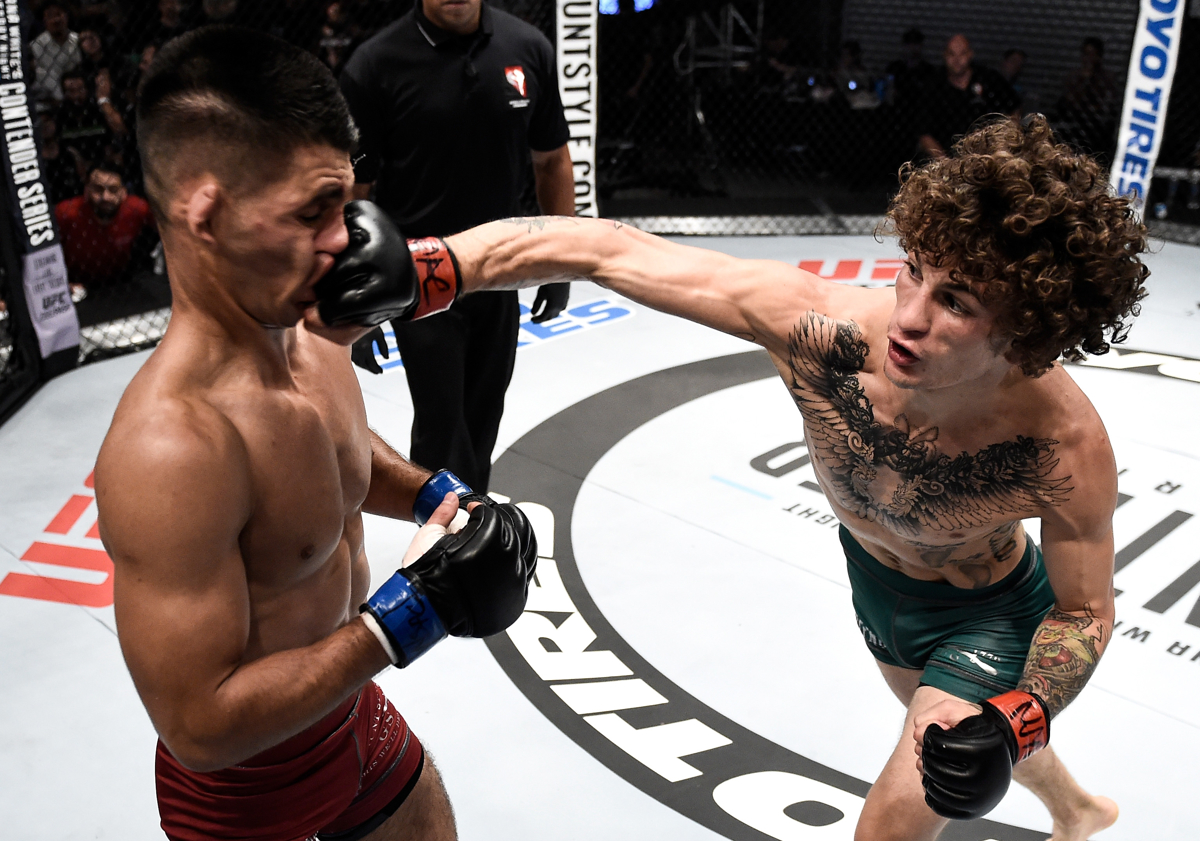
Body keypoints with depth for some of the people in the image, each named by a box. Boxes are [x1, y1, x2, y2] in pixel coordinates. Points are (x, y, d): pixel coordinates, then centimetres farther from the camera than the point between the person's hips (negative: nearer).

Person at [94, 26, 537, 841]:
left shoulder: (313, 339, -10)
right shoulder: (171, 445, -35)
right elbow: (200, 726, -30)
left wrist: (436, 494, -7)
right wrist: (413, 608, -30)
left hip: (355, 713, 7)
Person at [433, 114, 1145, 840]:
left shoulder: (1067, 446, -39)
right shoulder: (821, 326, -39)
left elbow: (1085, 613, -20)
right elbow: (603, 251, -39)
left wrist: (1016, 719, -38)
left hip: (985, 617, -4)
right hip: (873, 574, 4)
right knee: (951, 725, 32)